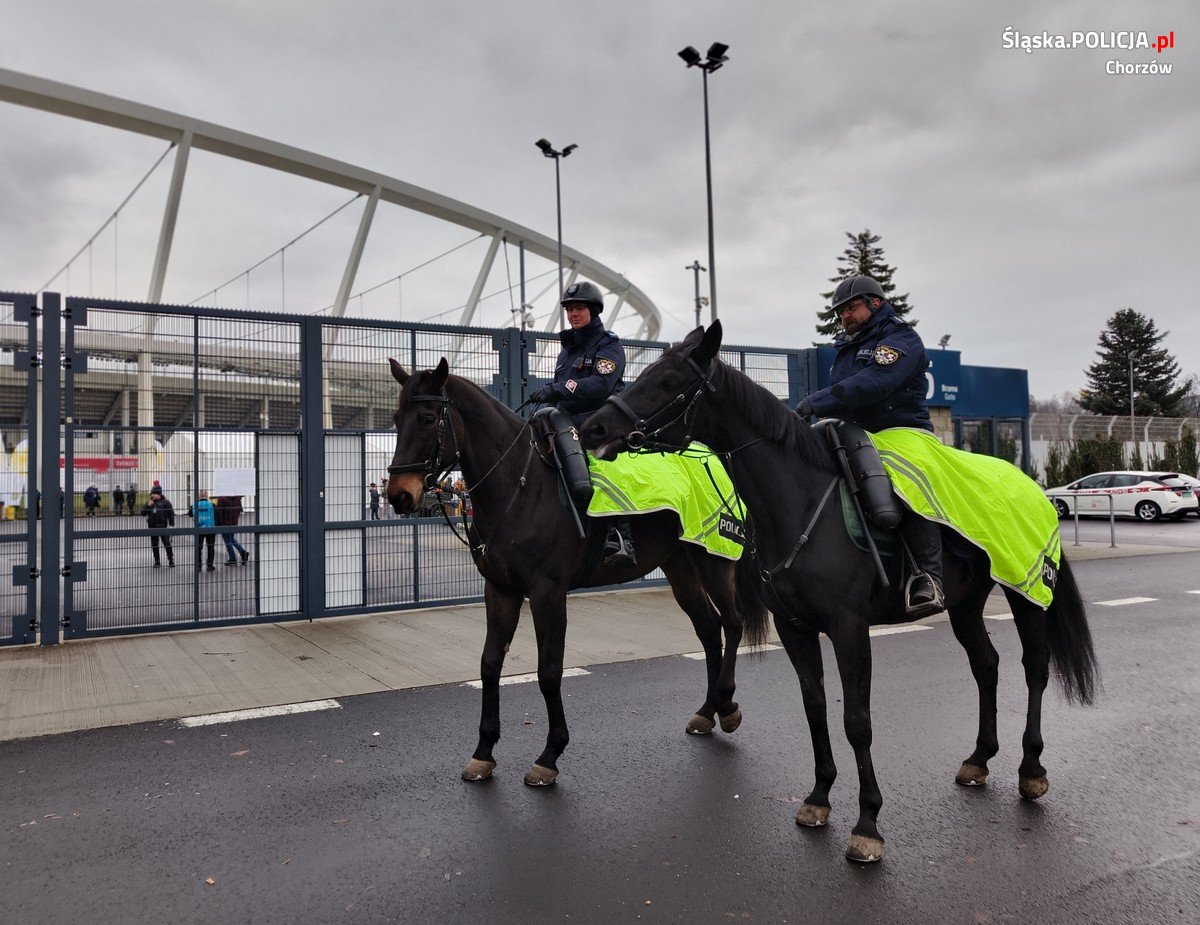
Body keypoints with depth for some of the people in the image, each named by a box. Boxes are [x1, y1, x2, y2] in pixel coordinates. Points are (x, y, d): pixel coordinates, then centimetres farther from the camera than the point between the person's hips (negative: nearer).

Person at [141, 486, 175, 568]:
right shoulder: (149, 503, 12)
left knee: (167, 544, -5)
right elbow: (143, 513, 8)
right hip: (152, 527, 4)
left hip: (162, 526, -4)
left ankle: (171, 561, 4)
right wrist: (148, 506, -7)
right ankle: (157, 562, 17)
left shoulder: (165, 502, -1)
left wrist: (171, 524, -10)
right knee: (154, 545, 8)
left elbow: (171, 514, -2)